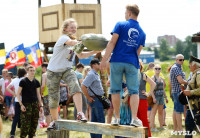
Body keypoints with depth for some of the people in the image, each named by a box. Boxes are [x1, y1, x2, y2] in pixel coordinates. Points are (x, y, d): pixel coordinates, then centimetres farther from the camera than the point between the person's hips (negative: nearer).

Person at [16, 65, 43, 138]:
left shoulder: (36, 82, 10)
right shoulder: (23, 81, -4)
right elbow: (18, 94, -3)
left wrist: (41, 105, 12)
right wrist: (21, 105, -11)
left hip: (35, 104, 5)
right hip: (26, 105, -5)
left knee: (34, 123, 5)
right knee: (26, 124, -10)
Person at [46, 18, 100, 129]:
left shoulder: (75, 40, 8)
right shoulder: (63, 38, -15)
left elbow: (81, 55, 16)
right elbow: (72, 43, -37)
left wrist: (94, 52, 0)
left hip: (67, 70, 5)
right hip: (54, 70, -5)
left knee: (75, 86, -26)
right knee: (53, 97, 1)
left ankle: (80, 113, -33)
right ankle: (55, 121, 22)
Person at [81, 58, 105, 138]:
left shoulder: (96, 74, 15)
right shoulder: (91, 74, -15)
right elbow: (83, 86, -23)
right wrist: (88, 98, -18)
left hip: (98, 99, 10)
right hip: (95, 99, -10)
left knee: (94, 120, 10)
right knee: (100, 120, -10)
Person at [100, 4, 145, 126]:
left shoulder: (120, 25, 1)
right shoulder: (142, 32, 13)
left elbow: (112, 43, -6)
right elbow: (138, 52, 14)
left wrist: (104, 59, -8)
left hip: (117, 61, -2)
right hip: (132, 63, 2)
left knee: (115, 90, 6)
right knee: (134, 91, 2)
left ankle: (117, 118, 7)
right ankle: (134, 118, -12)